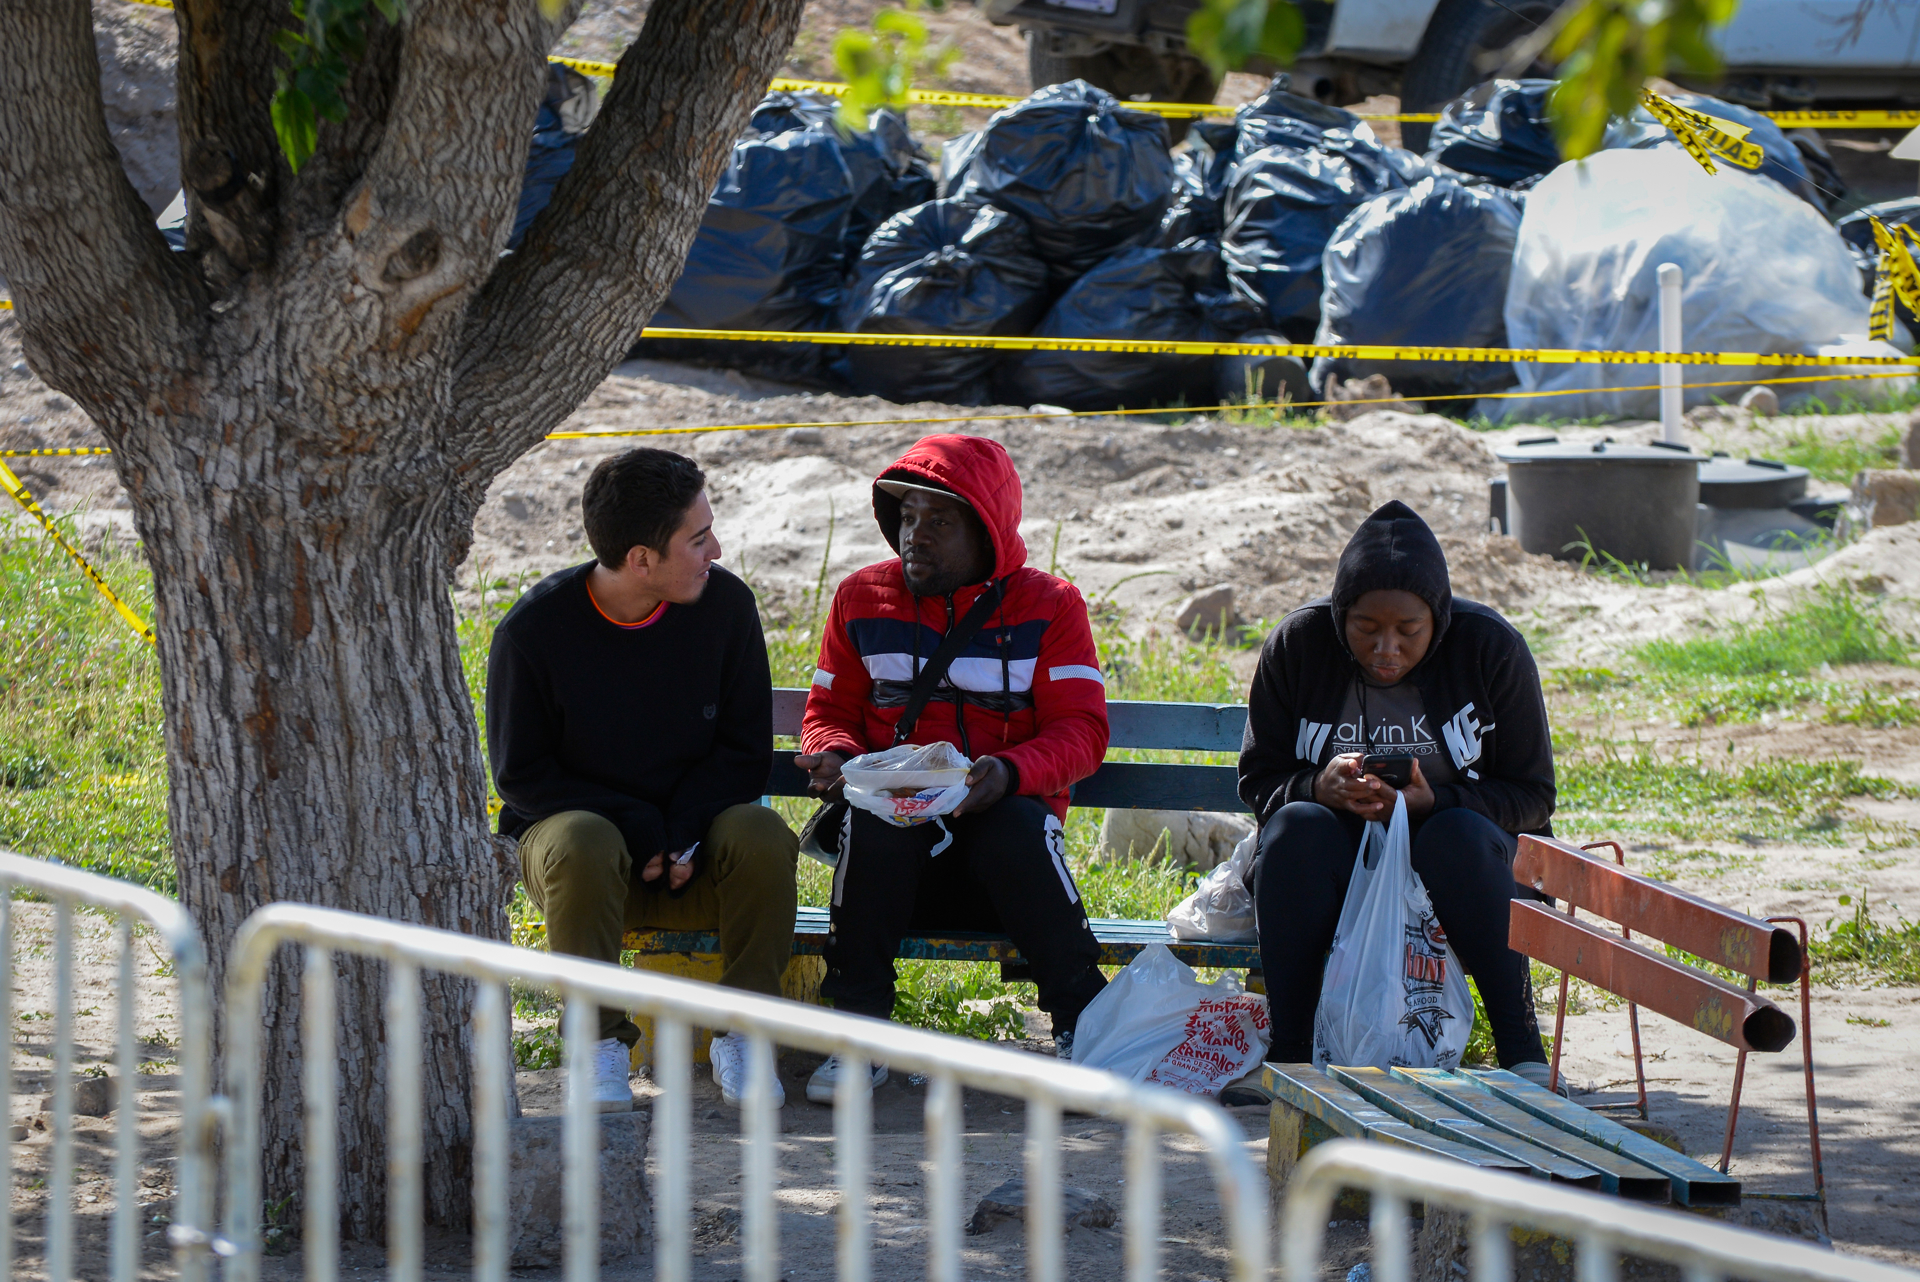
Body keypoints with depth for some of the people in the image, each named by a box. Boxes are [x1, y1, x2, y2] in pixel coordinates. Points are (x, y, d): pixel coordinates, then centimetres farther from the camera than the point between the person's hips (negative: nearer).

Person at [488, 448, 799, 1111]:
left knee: (761, 834, -30)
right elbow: (520, 774, -8)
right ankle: (601, 1043, -21)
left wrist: (683, 832, -18)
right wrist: (638, 830, -19)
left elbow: (746, 750, -1)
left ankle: (740, 1034, -16)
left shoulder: (726, 604, -6)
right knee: (583, 845, -37)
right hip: (568, 822, -2)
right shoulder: (532, 629, -14)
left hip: (692, 853, 2)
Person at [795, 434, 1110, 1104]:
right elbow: (829, 712, 16)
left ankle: (1081, 1024, -24)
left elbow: (1081, 731, -3)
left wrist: (1010, 772, -25)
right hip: (900, 836, 1)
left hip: (1003, 813, -1)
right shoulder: (862, 598, 12)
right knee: (872, 818, -34)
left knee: (1018, 826, -36)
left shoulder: (1049, 605, 5)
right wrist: (833, 756, -11)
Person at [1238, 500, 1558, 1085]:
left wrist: (1434, 802, -27)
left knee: (1460, 834, -34)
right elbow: (1258, 780, -1)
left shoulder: (1492, 648, -10)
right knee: (1298, 826, -31)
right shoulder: (1296, 646, -6)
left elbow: (1532, 795, -8)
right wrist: (1318, 787, -25)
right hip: (1333, 861, 1)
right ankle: (1288, 1051, -34)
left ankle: (1521, 1052, -31)